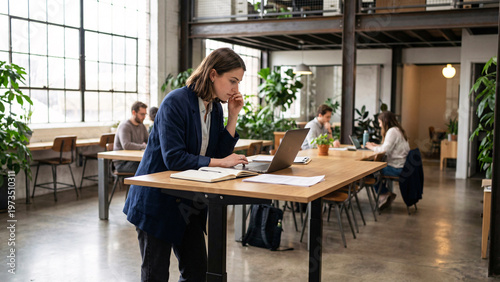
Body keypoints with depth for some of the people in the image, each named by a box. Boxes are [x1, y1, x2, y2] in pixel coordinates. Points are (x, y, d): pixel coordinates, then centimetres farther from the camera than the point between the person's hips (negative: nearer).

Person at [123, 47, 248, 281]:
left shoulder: (215, 108, 4)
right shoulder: (176, 102, -20)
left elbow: (221, 153, 3)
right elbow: (173, 158, -26)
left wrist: (233, 116, -5)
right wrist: (218, 162, -25)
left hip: (189, 204, 7)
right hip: (157, 200, -7)